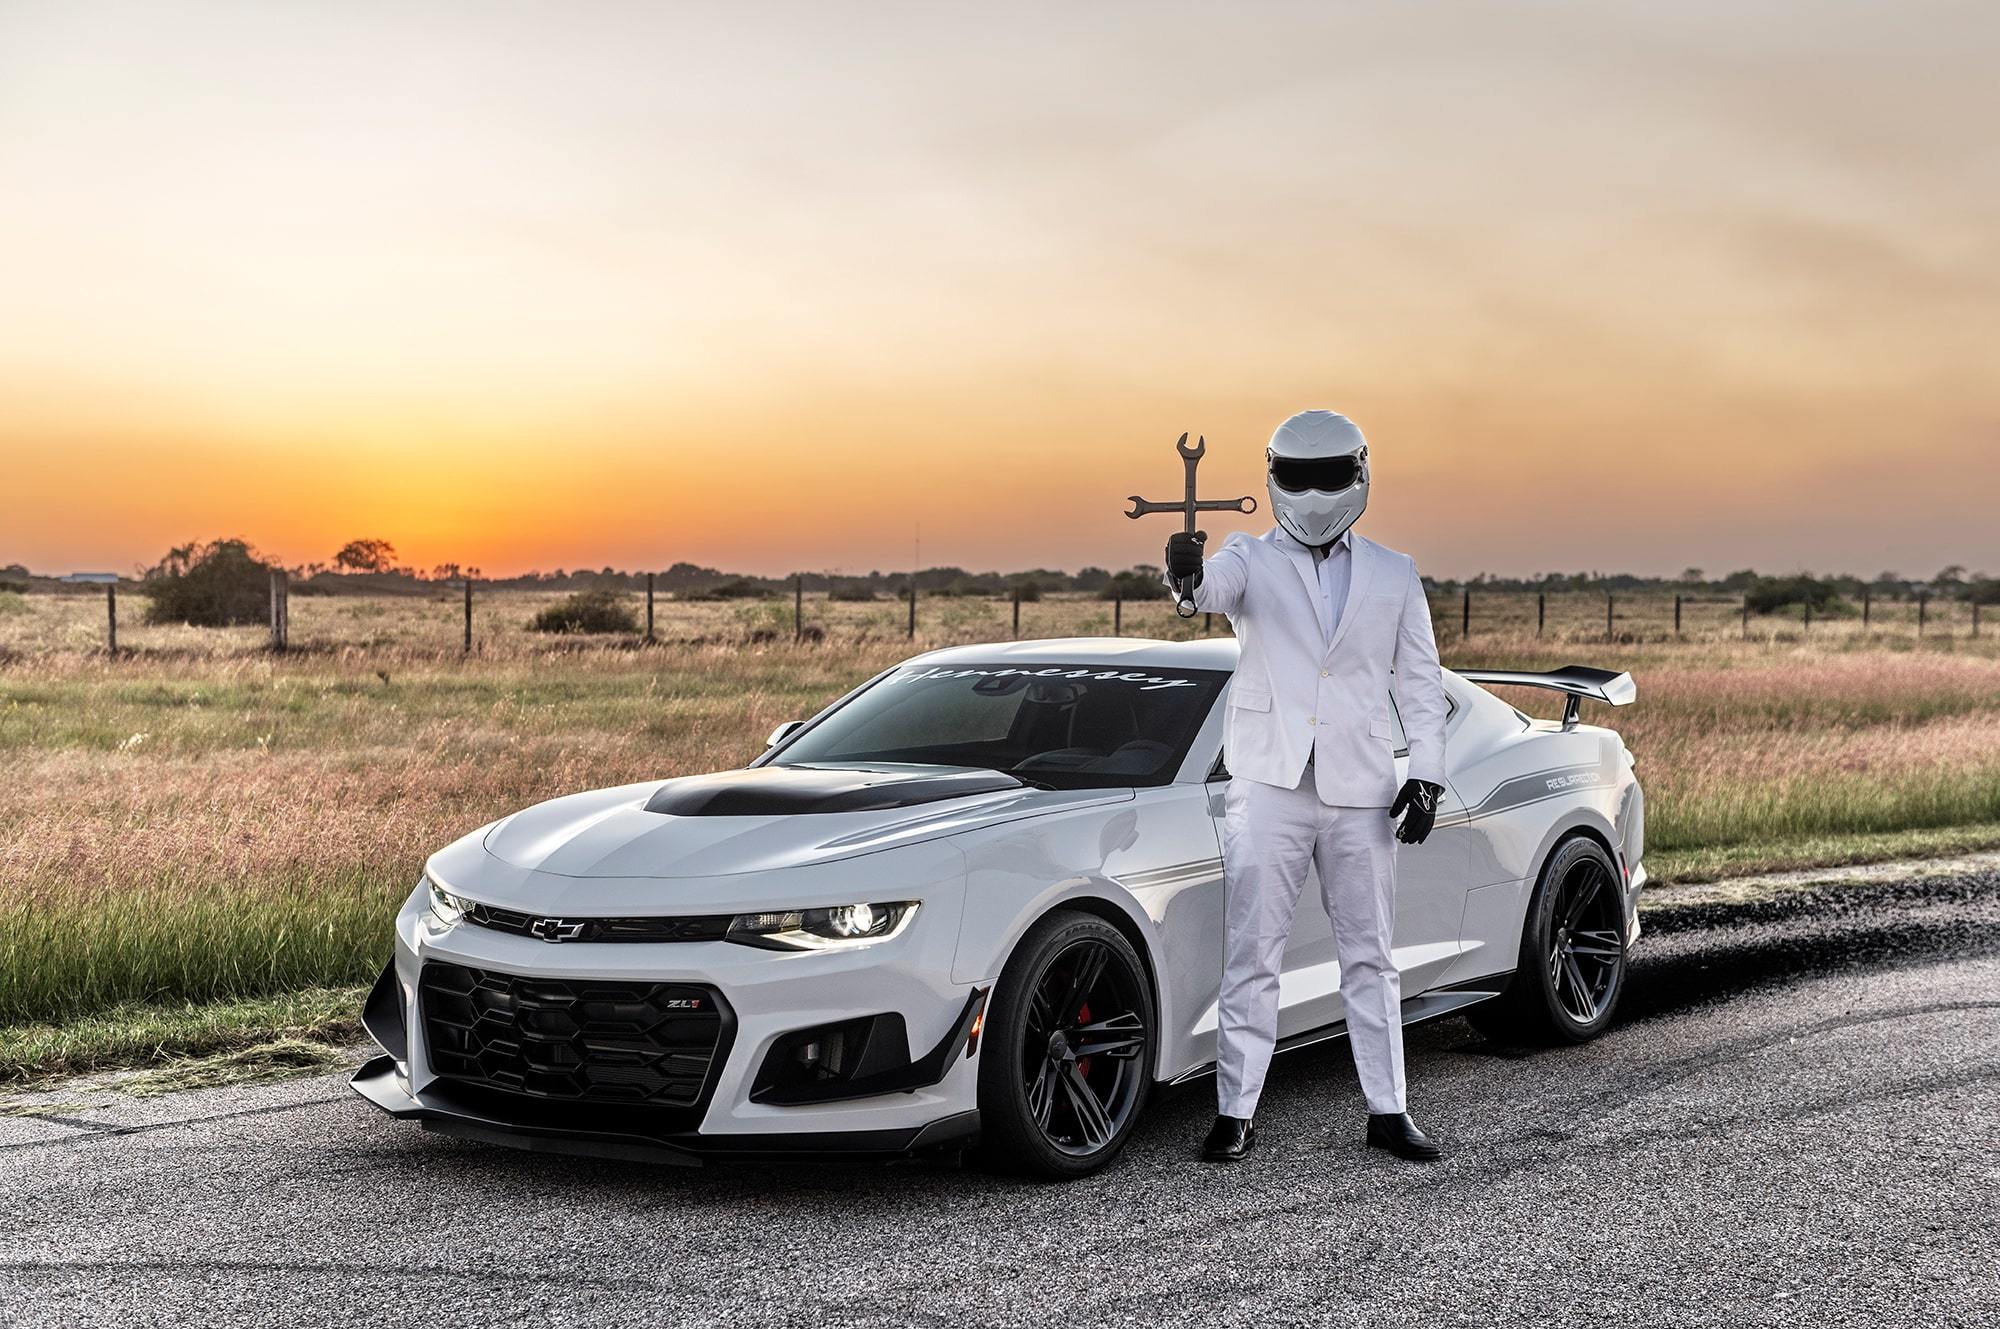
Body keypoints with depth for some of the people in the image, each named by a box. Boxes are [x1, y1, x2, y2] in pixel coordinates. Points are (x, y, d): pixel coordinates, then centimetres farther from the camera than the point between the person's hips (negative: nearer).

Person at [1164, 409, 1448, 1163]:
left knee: (1370, 958, 9)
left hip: (1360, 791, 2)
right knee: (1251, 957, -2)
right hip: (1268, 787, -2)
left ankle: (1388, 1112, 16)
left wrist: (1426, 773, 2)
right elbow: (1213, 587, -21)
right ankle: (1236, 1113, 4)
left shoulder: (1394, 576, 11)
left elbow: (1421, 681, 12)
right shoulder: (1250, 561, 3)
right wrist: (1188, 575, -45)